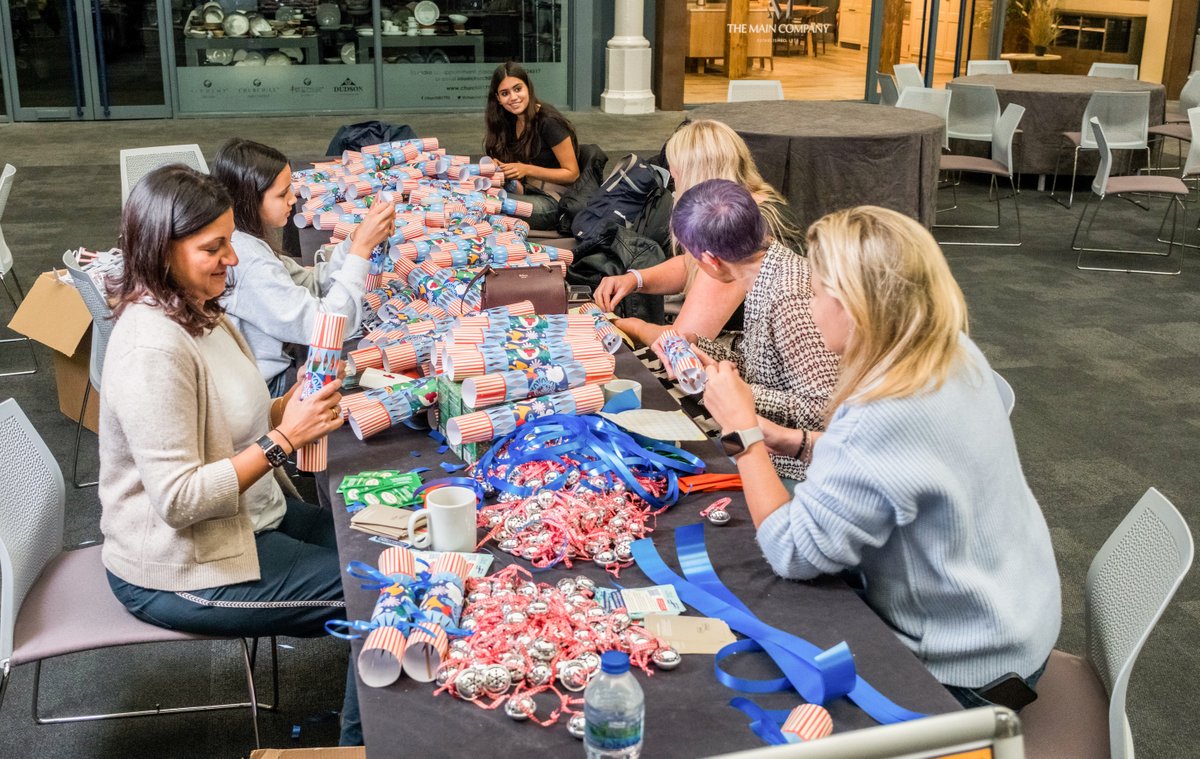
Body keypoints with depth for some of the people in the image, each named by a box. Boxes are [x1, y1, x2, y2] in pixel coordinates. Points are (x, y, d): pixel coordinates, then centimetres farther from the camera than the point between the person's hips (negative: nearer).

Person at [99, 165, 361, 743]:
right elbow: (178, 499, -29)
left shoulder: (198, 311, 2)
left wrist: (294, 406, -7)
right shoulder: (153, 348, -28)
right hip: (180, 569, -10)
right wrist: (283, 440, -27)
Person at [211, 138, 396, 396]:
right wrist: (361, 248, -24)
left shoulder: (246, 239, 0)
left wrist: (356, 240, -8)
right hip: (265, 387, -9)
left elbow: (308, 284, 5)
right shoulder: (248, 260, -29)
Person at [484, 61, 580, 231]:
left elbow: (572, 174, -14)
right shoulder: (509, 121, 6)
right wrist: (499, 168, -6)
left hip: (553, 201, -8)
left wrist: (527, 170, -23)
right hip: (528, 191, 8)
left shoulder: (548, 122, -18)